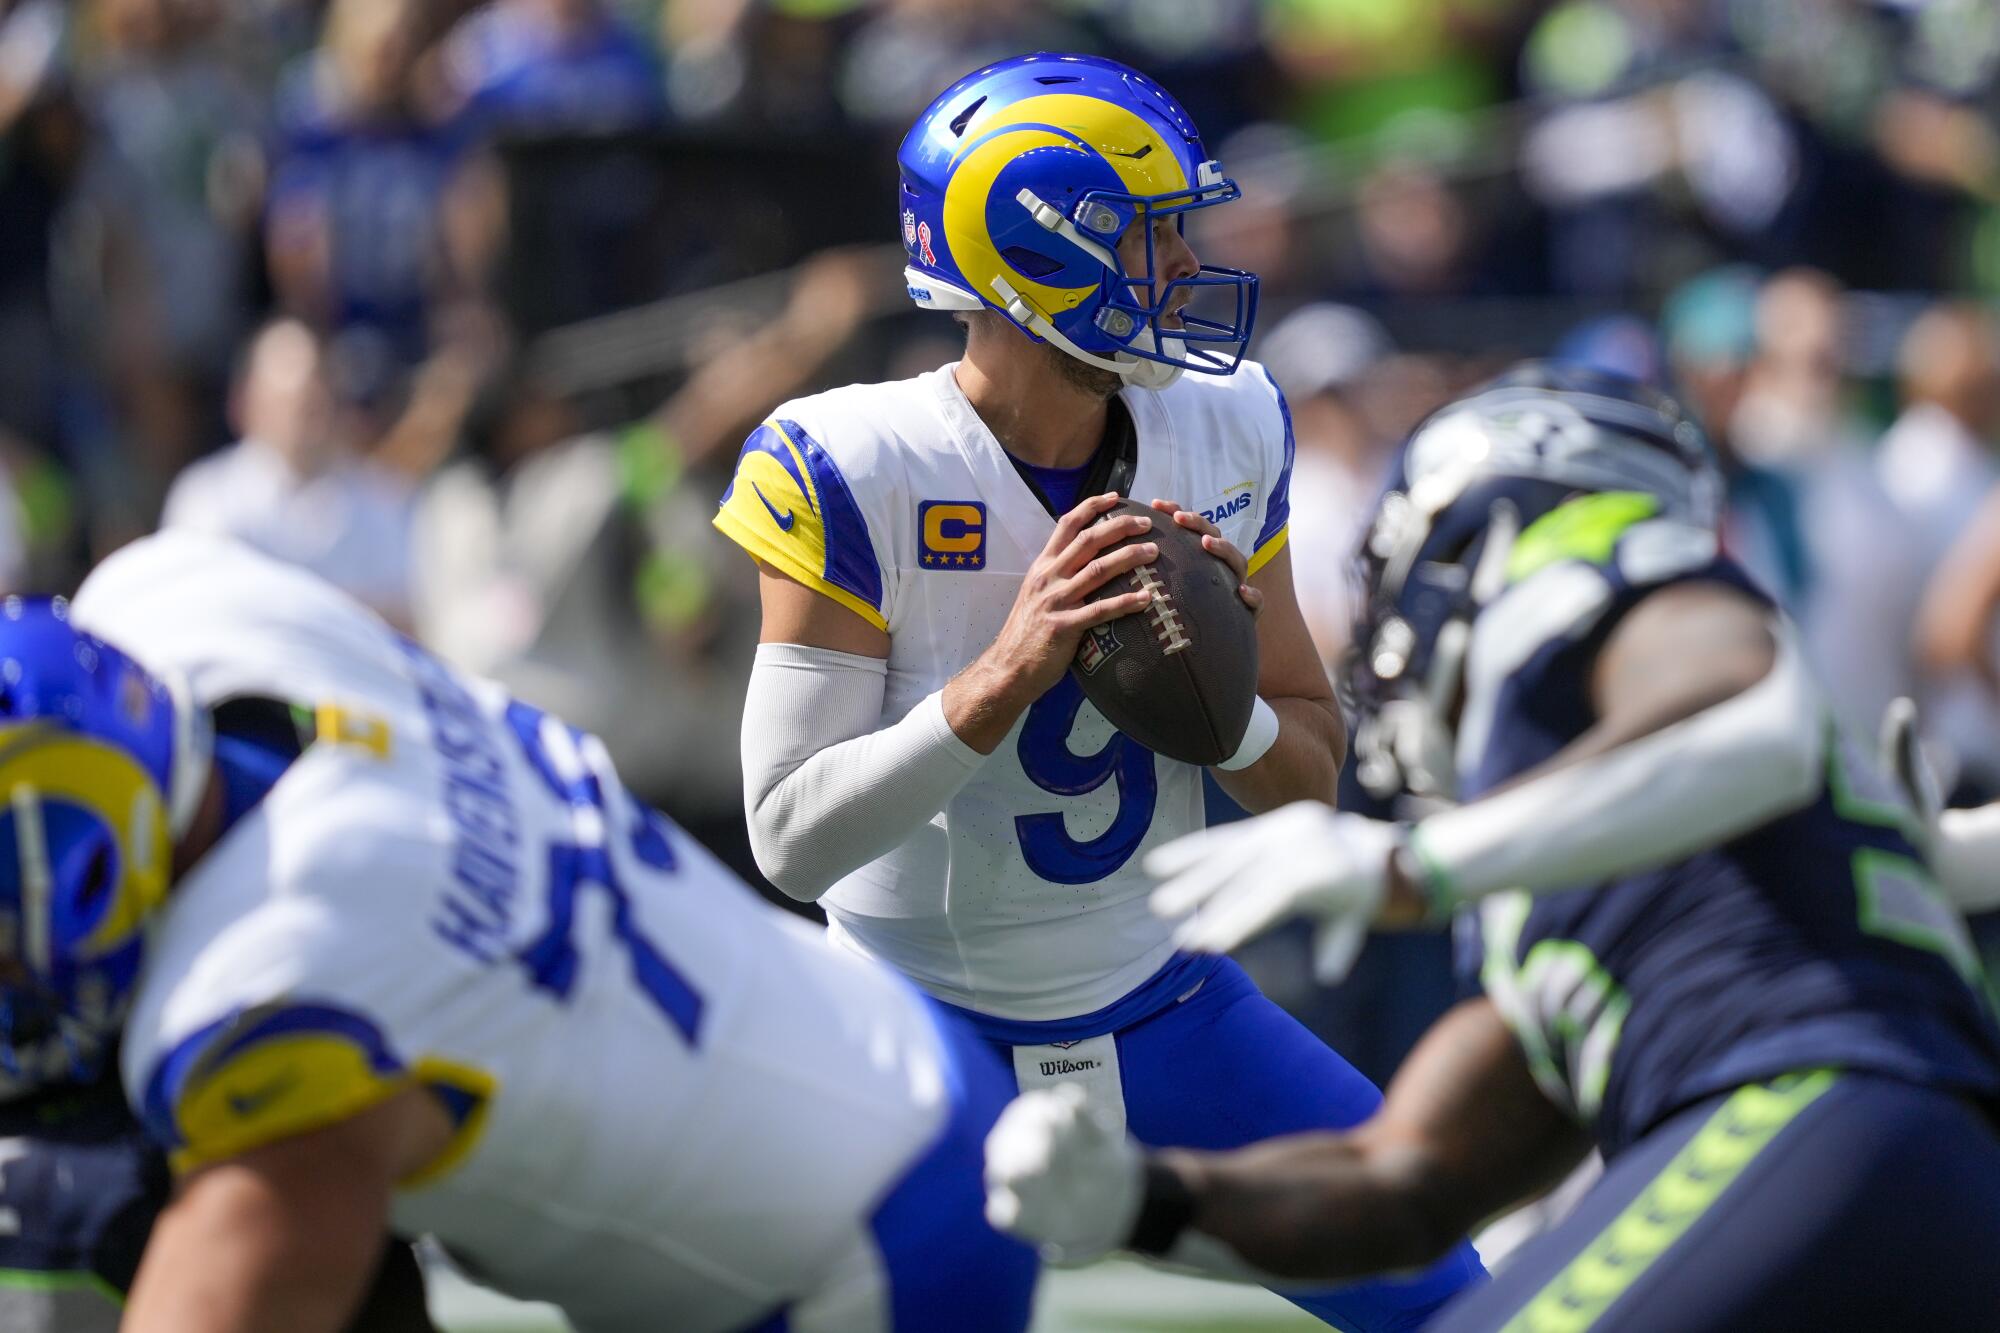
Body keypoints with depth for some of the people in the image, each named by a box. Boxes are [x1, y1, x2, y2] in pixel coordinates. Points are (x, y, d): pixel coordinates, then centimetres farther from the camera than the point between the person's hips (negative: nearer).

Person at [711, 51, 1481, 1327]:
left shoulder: (1222, 437, -3)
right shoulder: (857, 472, -20)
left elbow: (1314, 772, 4)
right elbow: (791, 839, -22)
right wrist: (1005, 677, -33)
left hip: (1164, 1014, 5)